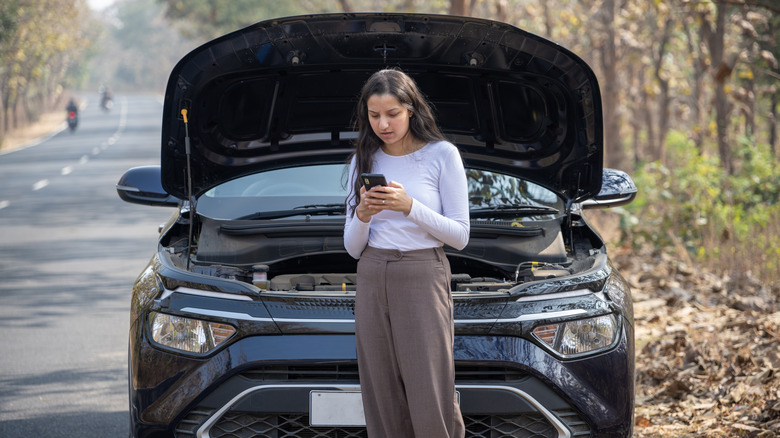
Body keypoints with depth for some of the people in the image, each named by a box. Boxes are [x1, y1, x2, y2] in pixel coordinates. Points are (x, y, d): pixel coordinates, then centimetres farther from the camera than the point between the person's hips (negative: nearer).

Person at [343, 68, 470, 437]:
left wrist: (409, 206, -17)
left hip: (423, 280, -4)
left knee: (431, 405, -7)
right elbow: (352, 248, 9)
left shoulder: (442, 154, -2)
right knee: (383, 403, 5)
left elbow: (460, 236, -5)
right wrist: (363, 215, -11)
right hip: (372, 279, 4)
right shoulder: (363, 160, 9)